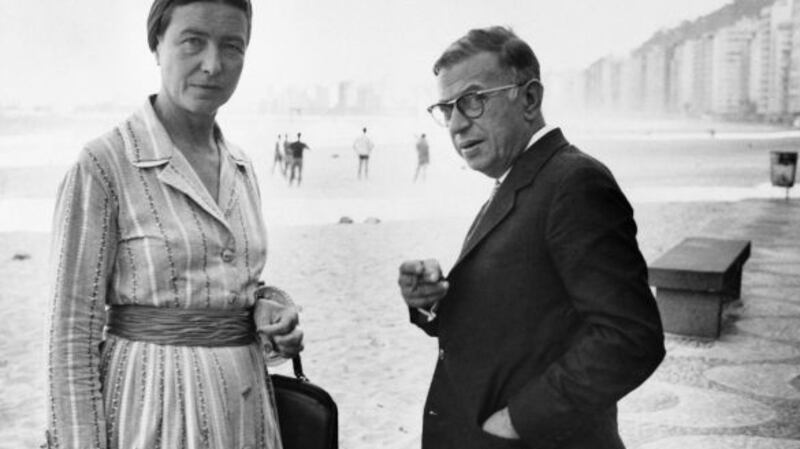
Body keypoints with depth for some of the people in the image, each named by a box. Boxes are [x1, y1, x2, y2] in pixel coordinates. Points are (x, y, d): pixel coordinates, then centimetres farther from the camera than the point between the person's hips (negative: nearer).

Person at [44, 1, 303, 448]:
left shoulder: (242, 168, 7)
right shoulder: (102, 165, -12)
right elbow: (73, 329, -12)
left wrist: (275, 315, -2)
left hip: (245, 403, 6)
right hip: (153, 408, -6)